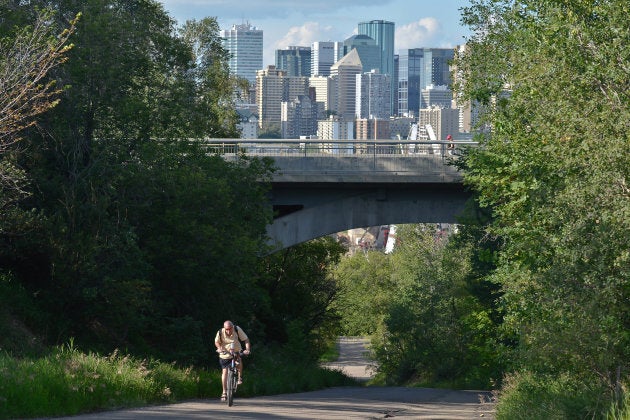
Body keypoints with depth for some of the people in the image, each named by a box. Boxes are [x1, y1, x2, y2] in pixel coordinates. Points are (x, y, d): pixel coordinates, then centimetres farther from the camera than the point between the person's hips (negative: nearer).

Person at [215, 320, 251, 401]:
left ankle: (240, 377, 1)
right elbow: (216, 342, -1)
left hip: (237, 352, 0)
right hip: (225, 355, 0)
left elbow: (246, 339, -16)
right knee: (224, 372, -3)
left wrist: (248, 349, -32)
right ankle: (224, 392, 6)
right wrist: (219, 348, -22)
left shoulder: (237, 330, -21)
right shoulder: (220, 333, -19)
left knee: (239, 362, -27)